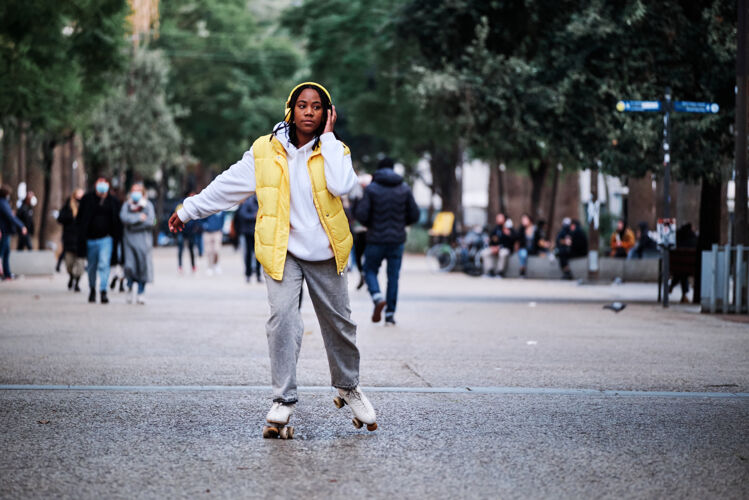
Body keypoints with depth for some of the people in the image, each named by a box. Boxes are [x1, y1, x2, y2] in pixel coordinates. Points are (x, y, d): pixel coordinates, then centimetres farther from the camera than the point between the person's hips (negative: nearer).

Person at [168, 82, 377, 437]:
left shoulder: (333, 150, 1)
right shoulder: (266, 151, 0)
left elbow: (342, 185, -20)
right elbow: (228, 185, 9)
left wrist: (328, 137, -14)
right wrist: (188, 210, 13)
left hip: (325, 252, 1)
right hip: (282, 250, -1)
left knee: (338, 322, 11)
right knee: (283, 317, -20)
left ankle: (348, 388, 34)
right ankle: (283, 400, -15)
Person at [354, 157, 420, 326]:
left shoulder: (371, 189, -7)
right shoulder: (405, 188, 2)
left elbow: (361, 214, -12)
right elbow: (414, 215, 2)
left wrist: (369, 224, 9)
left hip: (376, 240, -2)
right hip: (397, 239, 2)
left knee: (370, 271, 12)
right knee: (393, 276, 8)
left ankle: (378, 297, -15)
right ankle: (390, 314, 6)